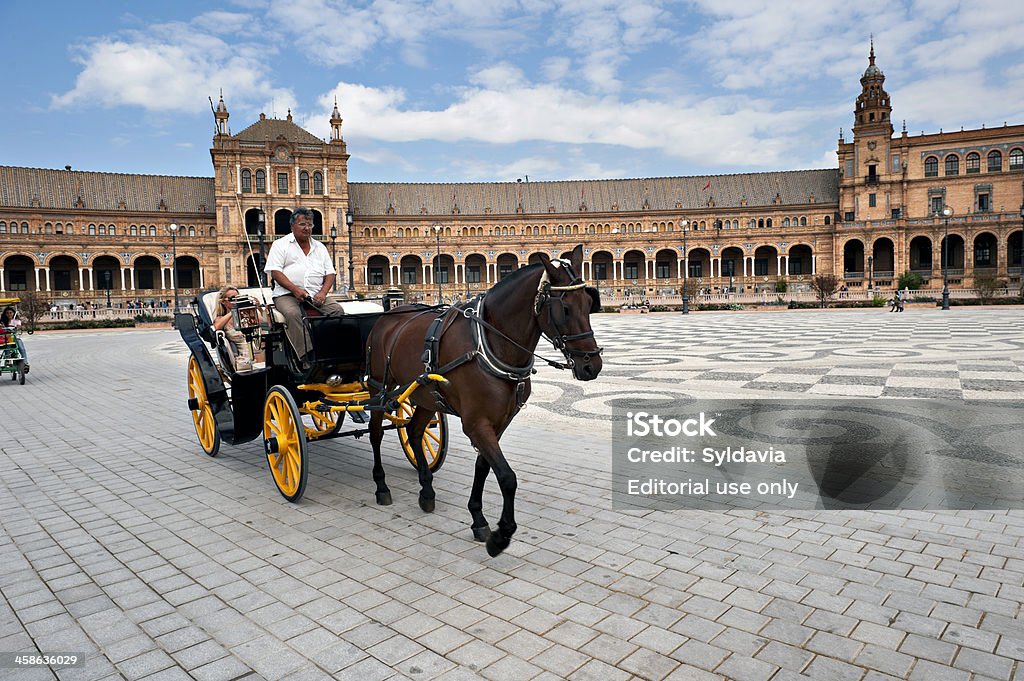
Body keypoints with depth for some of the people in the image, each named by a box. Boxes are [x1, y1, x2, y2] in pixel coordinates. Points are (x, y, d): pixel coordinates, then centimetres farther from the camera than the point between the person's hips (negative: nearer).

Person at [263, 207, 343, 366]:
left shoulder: (320, 247, 22)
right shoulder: (281, 244, 10)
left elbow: (330, 273, 16)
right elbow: (275, 271, -2)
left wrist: (323, 292, -5)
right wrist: (295, 289, -17)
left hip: (315, 295, 4)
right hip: (287, 295, -3)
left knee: (337, 310, -24)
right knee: (292, 313, -36)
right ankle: (306, 357, -41)